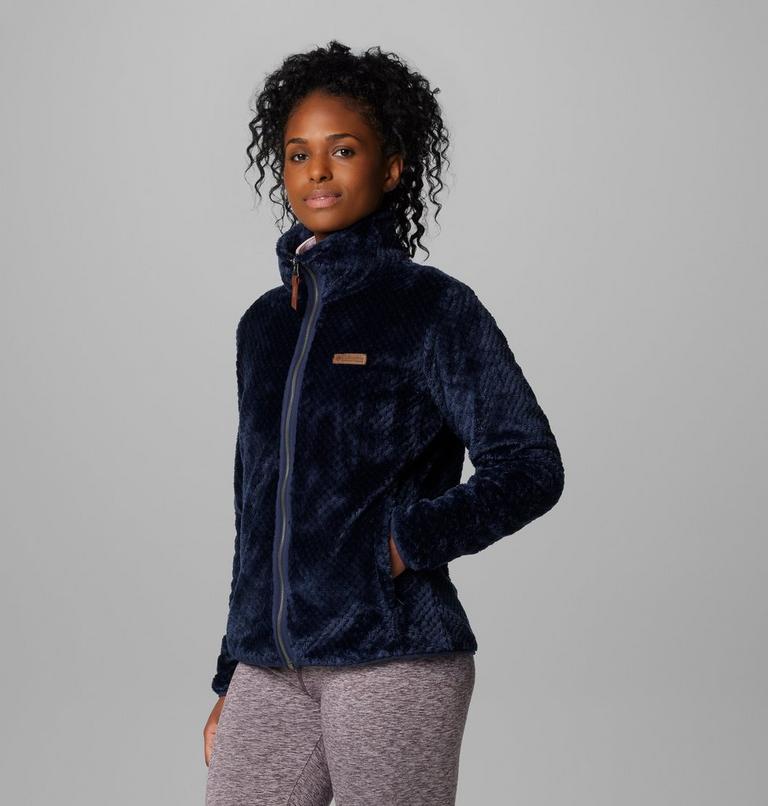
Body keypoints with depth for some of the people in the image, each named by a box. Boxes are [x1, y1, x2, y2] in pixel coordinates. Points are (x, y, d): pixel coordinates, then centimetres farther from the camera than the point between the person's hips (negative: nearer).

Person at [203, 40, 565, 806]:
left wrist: (404, 542, -17)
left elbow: (530, 467, -7)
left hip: (393, 656, -5)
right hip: (272, 668, 5)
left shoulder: (436, 310, -2)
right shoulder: (264, 324, 15)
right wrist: (231, 682, 19)